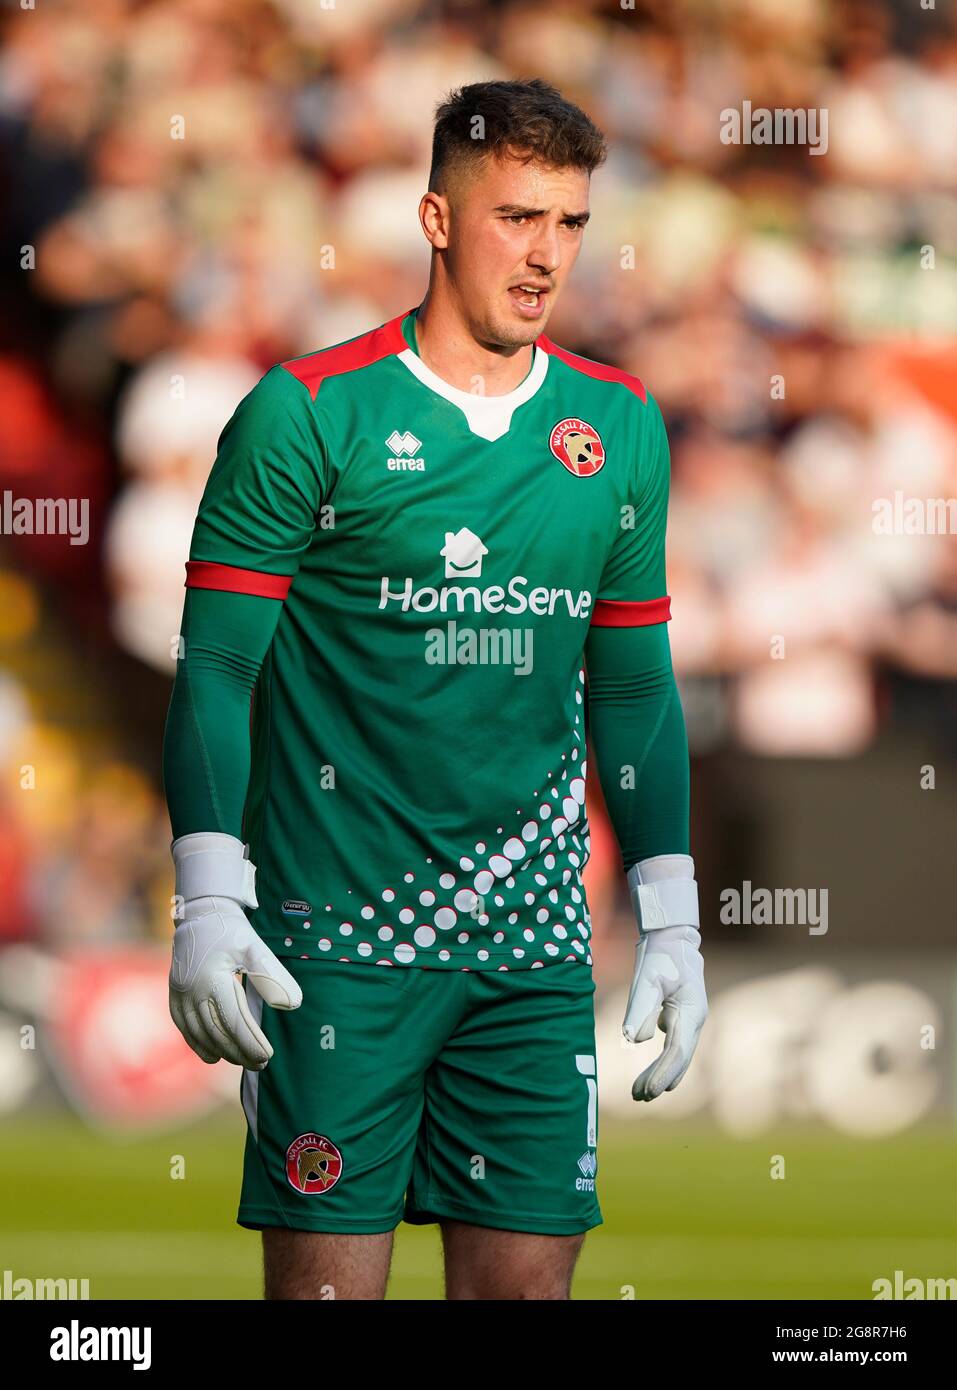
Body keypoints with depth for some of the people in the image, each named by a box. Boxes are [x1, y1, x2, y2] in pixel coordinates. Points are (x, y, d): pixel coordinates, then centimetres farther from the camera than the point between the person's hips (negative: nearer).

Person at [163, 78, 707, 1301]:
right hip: (339, 928, -4)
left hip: (534, 944, 4)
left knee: (525, 1276, 3)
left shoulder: (621, 429, 10)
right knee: (326, 1281, -5)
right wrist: (207, 903, -12)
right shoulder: (306, 413, -4)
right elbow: (214, 669, -3)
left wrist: (670, 924, 13)